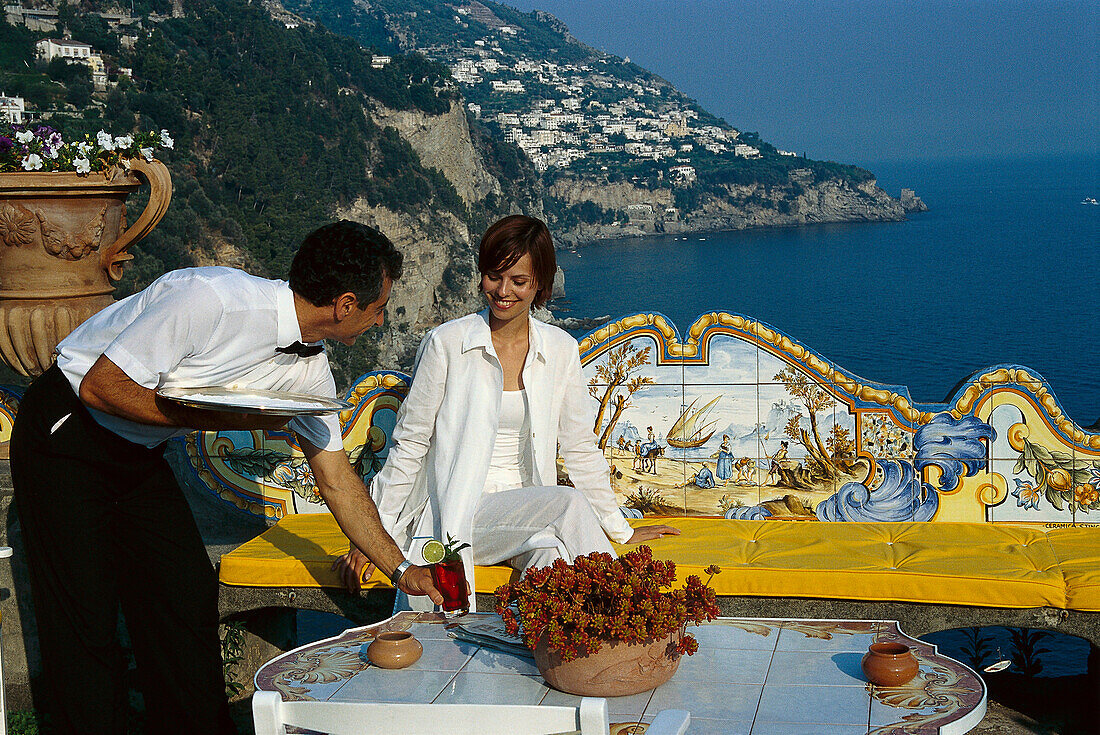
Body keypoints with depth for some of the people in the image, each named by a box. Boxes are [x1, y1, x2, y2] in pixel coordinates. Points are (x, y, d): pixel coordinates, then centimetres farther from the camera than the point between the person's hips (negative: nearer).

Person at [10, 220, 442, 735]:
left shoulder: (310, 369, -6)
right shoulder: (210, 299, -30)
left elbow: (336, 480, 4)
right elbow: (99, 387, -26)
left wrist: (401, 570, 5)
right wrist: (223, 417, -27)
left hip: (140, 456, 7)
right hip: (66, 436, -7)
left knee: (190, 596, 4)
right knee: (85, 617, -6)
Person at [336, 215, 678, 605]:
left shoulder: (561, 350, 6)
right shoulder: (447, 342, -3)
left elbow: (579, 447, 14)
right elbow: (409, 444, 1)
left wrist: (621, 530, 15)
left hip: (528, 519, 3)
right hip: (456, 512, -3)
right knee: (570, 503, -29)